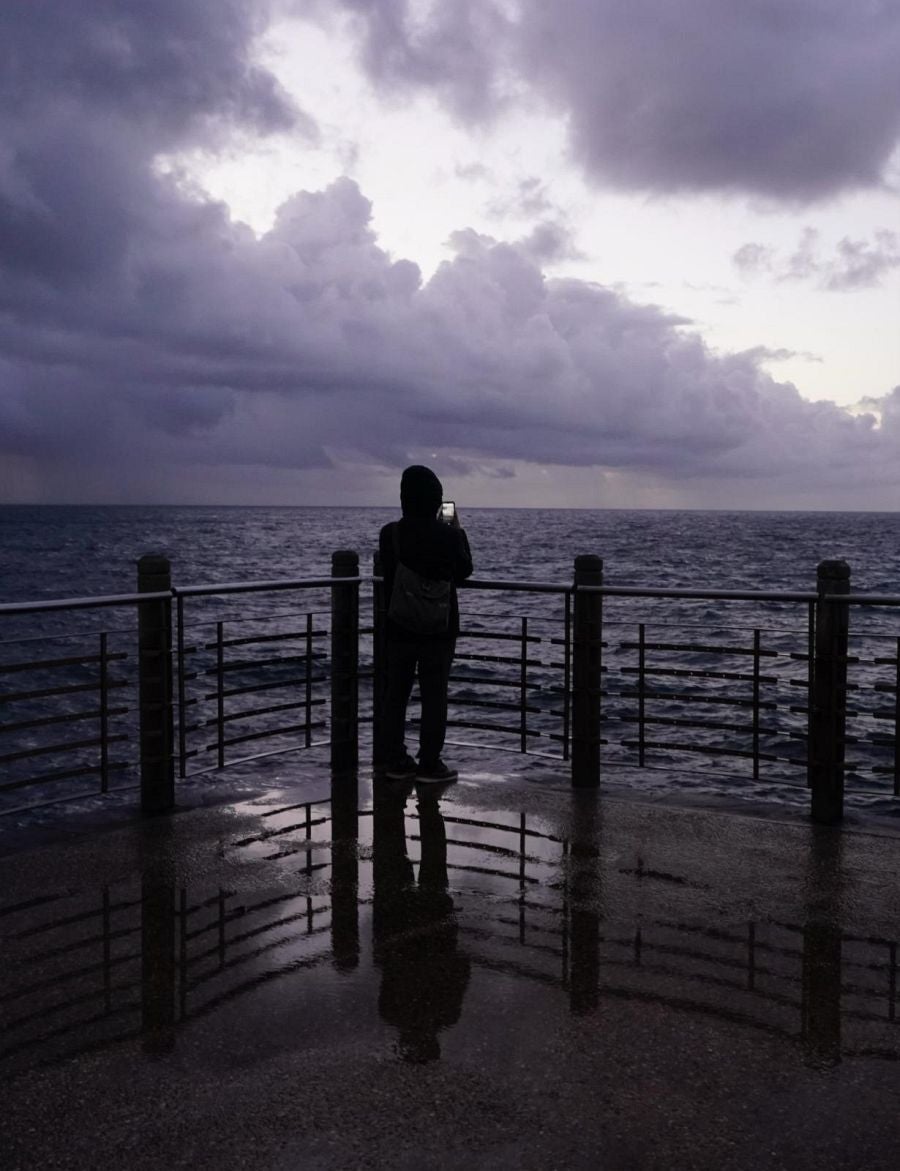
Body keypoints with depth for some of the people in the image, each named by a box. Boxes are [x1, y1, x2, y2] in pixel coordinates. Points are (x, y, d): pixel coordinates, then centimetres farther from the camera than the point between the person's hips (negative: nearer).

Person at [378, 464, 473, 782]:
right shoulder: (449, 535, -12)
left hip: (398, 627, 3)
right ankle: (430, 764, 7)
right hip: (439, 628, -2)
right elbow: (464, 571, 5)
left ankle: (394, 759, 16)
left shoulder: (389, 533, -6)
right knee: (434, 696, 5)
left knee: (395, 693, 12)